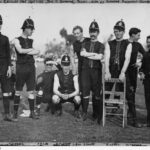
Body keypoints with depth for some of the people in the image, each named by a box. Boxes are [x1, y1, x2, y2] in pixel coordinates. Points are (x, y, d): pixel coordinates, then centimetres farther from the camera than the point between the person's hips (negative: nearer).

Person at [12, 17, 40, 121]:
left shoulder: (31, 41, 14)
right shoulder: (17, 40, 0)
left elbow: (37, 52, 1)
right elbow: (20, 50, -17)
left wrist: (26, 52, -11)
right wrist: (31, 50, -4)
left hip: (31, 67, 4)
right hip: (21, 67, -4)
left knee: (31, 91, 5)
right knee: (18, 91, 0)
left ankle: (32, 112, 11)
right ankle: (15, 113, 6)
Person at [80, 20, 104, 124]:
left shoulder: (101, 45, 7)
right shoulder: (85, 44, 15)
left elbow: (100, 57, -9)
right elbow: (82, 53, -4)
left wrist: (88, 55, -4)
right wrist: (94, 53, -6)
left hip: (96, 70, -1)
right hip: (85, 69, 2)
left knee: (97, 92, 0)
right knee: (85, 91, -3)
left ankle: (97, 114, 9)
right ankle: (85, 113, 6)